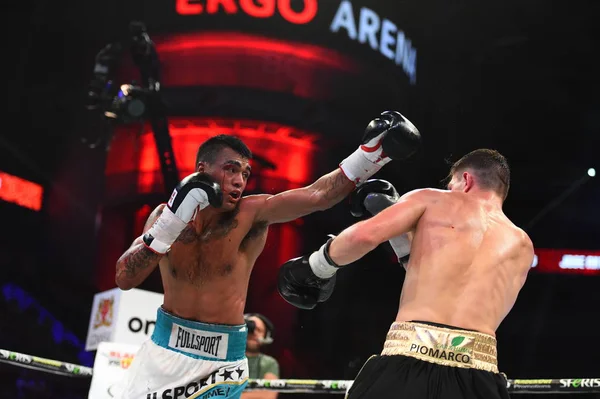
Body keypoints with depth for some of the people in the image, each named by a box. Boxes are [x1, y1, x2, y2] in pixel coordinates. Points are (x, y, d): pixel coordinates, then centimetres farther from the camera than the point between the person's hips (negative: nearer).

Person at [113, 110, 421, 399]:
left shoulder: (253, 213, -11)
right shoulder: (164, 214, -4)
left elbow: (316, 195, -24)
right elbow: (124, 279, -13)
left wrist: (374, 151, -33)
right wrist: (172, 221, -23)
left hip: (222, 361, -2)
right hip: (165, 349, 3)